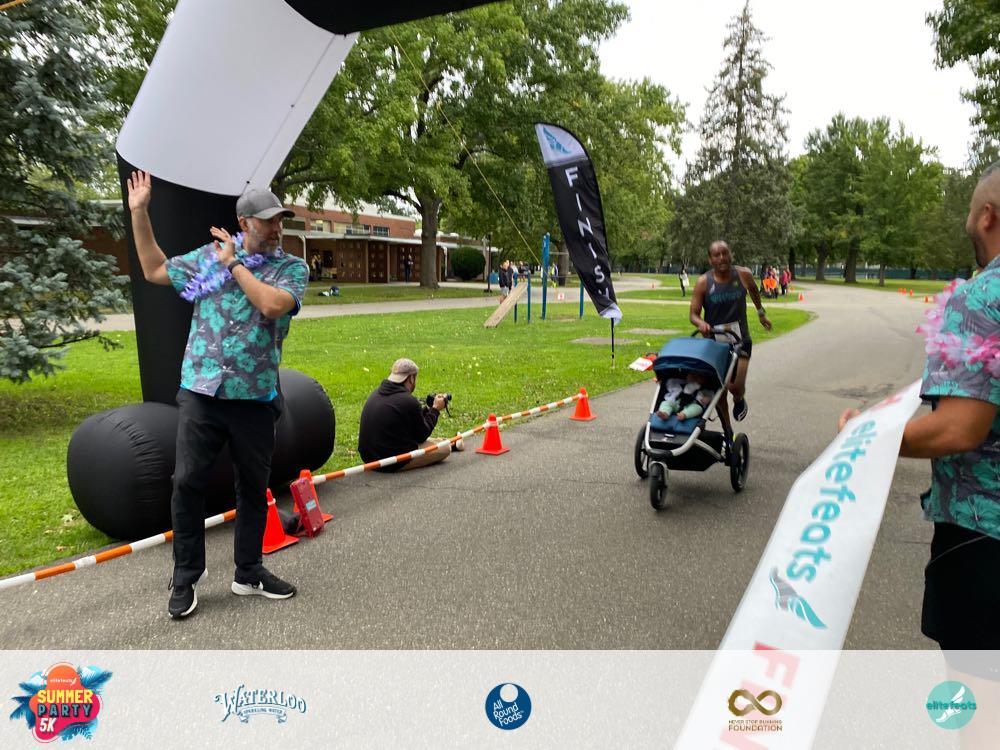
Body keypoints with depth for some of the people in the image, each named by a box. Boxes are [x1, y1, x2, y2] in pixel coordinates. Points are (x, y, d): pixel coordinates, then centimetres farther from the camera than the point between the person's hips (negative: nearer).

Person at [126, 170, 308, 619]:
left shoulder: (292, 268, 1)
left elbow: (273, 305, -18)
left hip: (255, 398, -1)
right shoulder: (209, 255, 9)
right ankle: (184, 578, 17)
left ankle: (248, 573, 27)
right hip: (200, 392, 1)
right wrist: (139, 213, 17)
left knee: (253, 487, 10)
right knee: (188, 482, 0)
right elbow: (154, 271, 19)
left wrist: (234, 264, -9)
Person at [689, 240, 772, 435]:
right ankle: (728, 433, 23)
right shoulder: (703, 282, -9)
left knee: (736, 385, -17)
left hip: (740, 339, 0)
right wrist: (701, 323, -31)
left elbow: (753, 290, 19)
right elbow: (693, 314, -9)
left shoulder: (743, 275, -4)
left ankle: (739, 401, 21)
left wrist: (761, 312, 29)